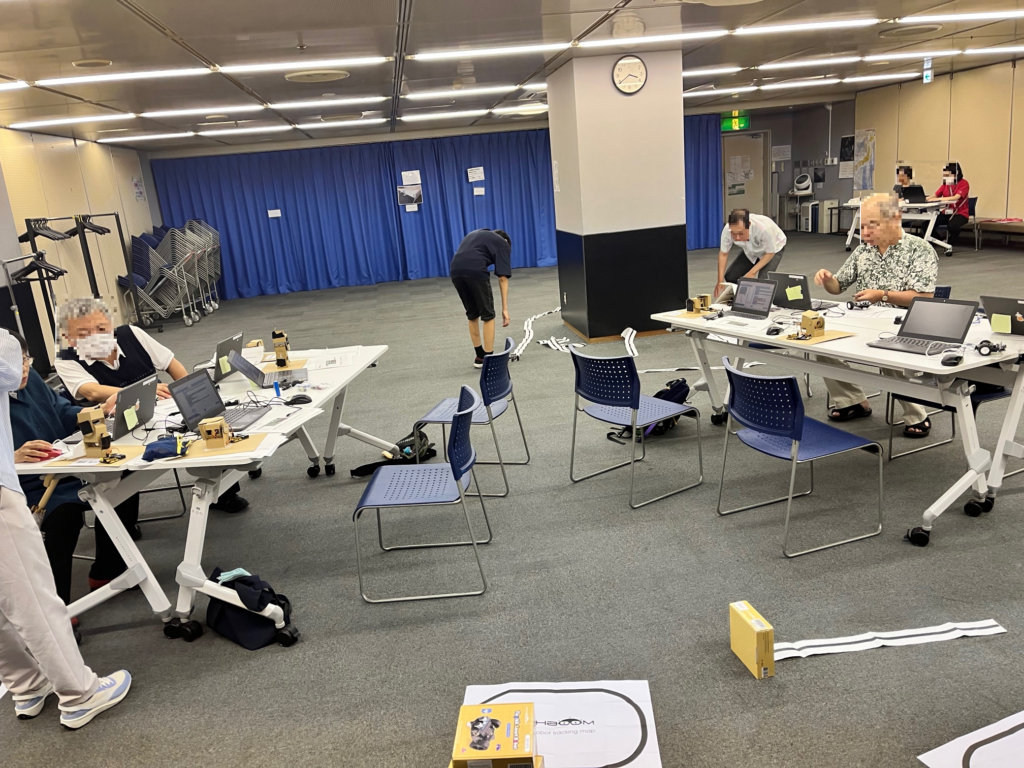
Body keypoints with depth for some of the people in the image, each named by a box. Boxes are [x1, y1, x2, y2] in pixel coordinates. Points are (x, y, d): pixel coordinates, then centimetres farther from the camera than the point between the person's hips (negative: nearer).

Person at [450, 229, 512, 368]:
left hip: (455, 270, 6)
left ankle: (480, 357, 28)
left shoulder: (475, 234, 37)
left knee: (472, 314, 21)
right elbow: (503, 278, 8)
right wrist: (505, 308, 7)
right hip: (476, 271, -5)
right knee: (488, 315, 10)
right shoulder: (503, 244, 19)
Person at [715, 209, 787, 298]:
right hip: (750, 252, 4)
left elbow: (770, 253, -24)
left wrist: (752, 273, -30)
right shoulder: (727, 230, -32)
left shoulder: (764, 228, -42)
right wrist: (720, 281, -20)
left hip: (773, 249, -4)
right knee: (730, 277, -10)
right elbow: (723, 254, -15)